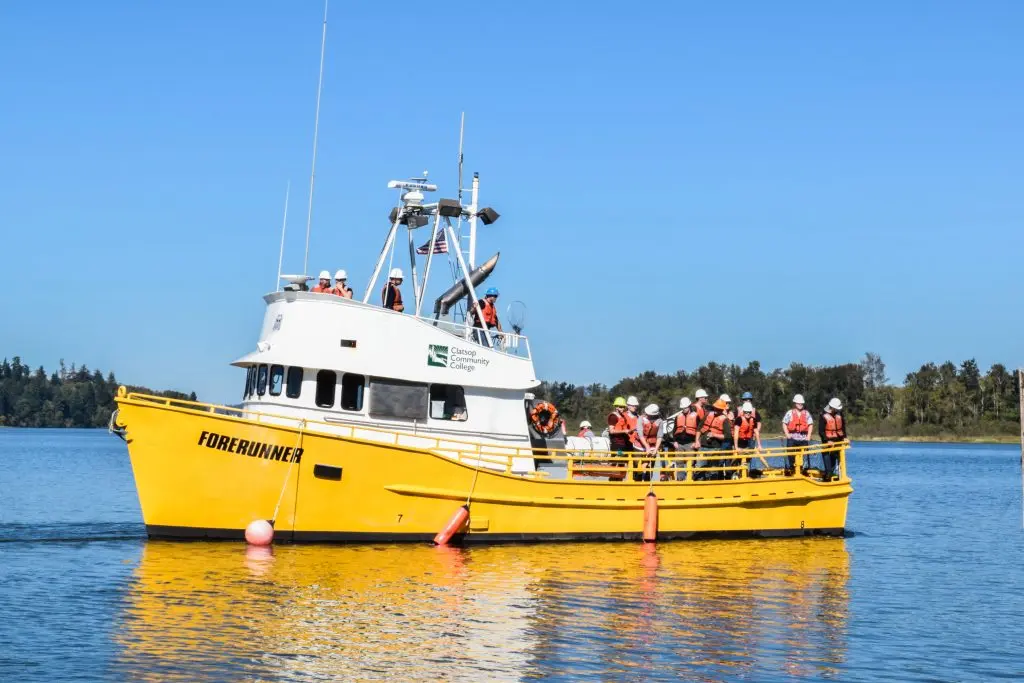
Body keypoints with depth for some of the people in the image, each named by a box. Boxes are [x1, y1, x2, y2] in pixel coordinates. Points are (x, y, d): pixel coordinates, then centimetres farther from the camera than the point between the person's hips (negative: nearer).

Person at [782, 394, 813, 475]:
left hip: (803, 438, 2)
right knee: (790, 455, -3)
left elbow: (810, 425, 10)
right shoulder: (790, 413, 3)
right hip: (792, 438, -2)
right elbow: (784, 424, 2)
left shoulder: (806, 413, 10)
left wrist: (808, 435, 0)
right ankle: (789, 470, 3)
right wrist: (787, 434, -8)